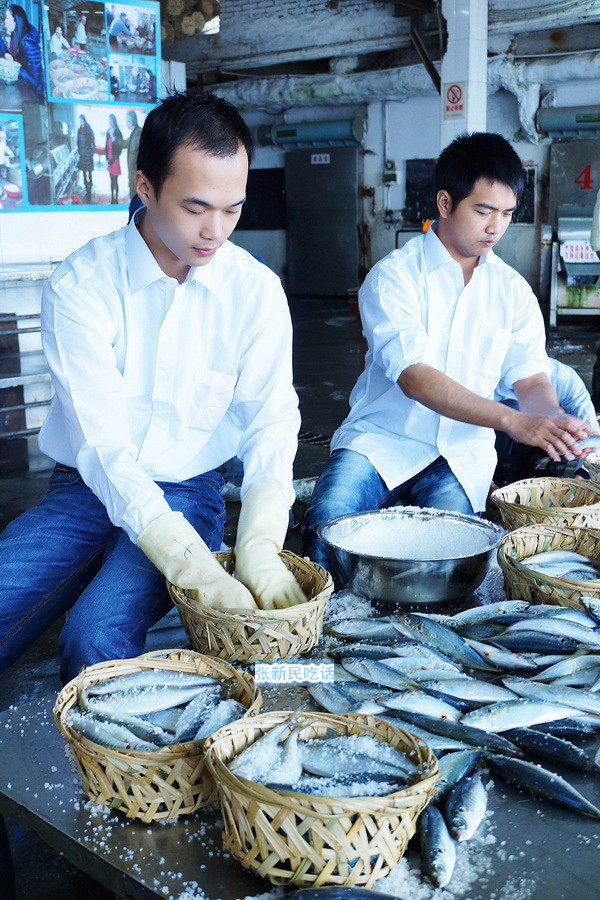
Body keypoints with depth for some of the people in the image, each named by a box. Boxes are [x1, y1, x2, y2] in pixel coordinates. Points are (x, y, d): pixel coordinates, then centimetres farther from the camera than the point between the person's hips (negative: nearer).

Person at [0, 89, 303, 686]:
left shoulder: (255, 290, -5)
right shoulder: (81, 284, -13)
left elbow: (271, 421, -8)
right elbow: (103, 442, -21)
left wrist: (260, 550, -27)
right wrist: (199, 571, -32)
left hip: (188, 494, 0)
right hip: (86, 491, 0)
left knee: (96, 636, -26)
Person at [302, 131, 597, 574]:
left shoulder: (513, 289, 8)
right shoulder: (393, 276, -9)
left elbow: (530, 376, 5)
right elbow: (414, 377, -21)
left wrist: (554, 419, -21)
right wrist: (513, 421, -31)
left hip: (463, 450, 3)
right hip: (383, 439, -2)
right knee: (327, 521, -28)